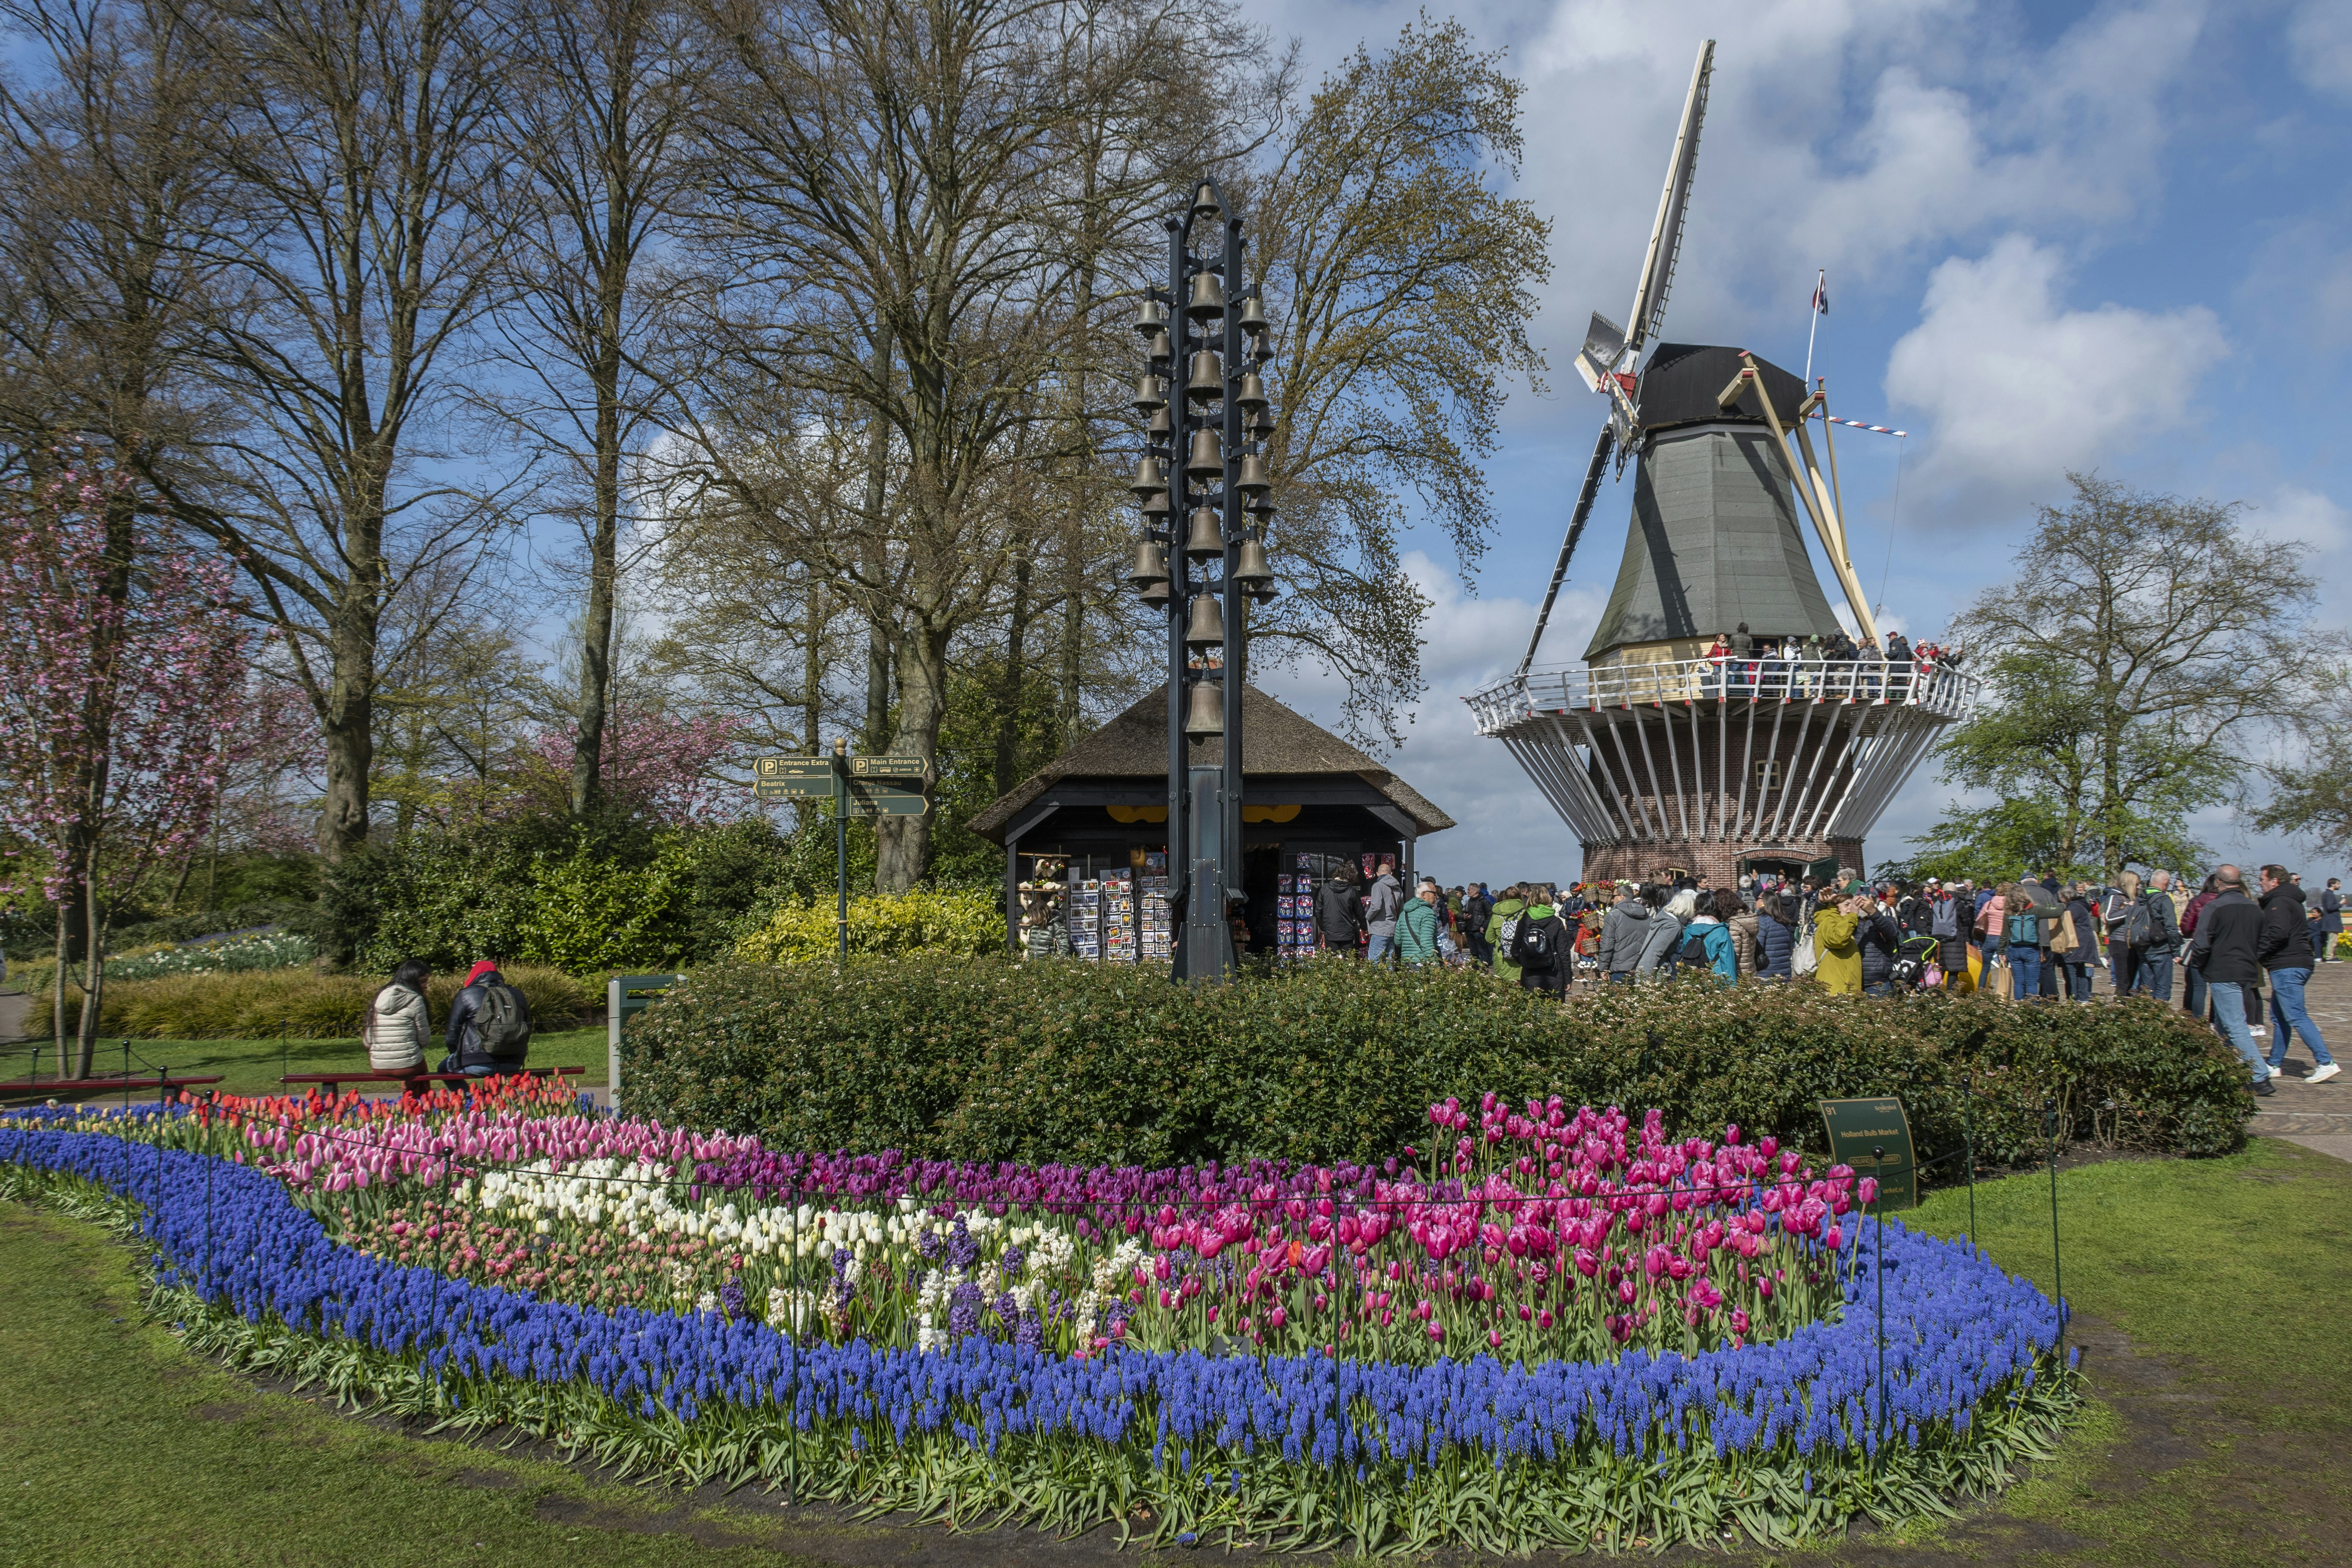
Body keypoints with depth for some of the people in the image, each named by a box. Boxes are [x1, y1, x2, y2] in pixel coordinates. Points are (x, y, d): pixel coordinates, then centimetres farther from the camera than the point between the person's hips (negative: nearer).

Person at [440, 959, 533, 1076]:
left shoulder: (466, 996, 1)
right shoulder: (517, 995, 12)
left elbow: (453, 1034, 5)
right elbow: (528, 1031, 17)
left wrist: (458, 1056, 22)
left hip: (478, 1063, -4)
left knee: (444, 1068, 21)